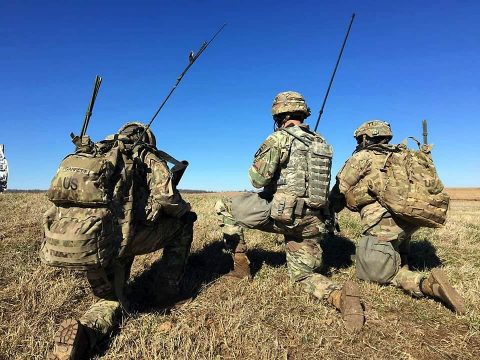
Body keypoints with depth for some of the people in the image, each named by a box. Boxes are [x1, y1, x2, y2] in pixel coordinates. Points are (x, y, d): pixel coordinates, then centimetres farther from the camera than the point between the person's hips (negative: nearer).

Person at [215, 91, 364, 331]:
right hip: (312, 223, 7)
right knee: (303, 275, 20)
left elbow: (258, 179, -12)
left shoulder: (279, 138, -7)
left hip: (282, 214, -6)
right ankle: (340, 295, -10)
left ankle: (241, 266, 14)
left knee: (223, 208, 11)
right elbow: (323, 185, 18)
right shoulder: (322, 143, 13)